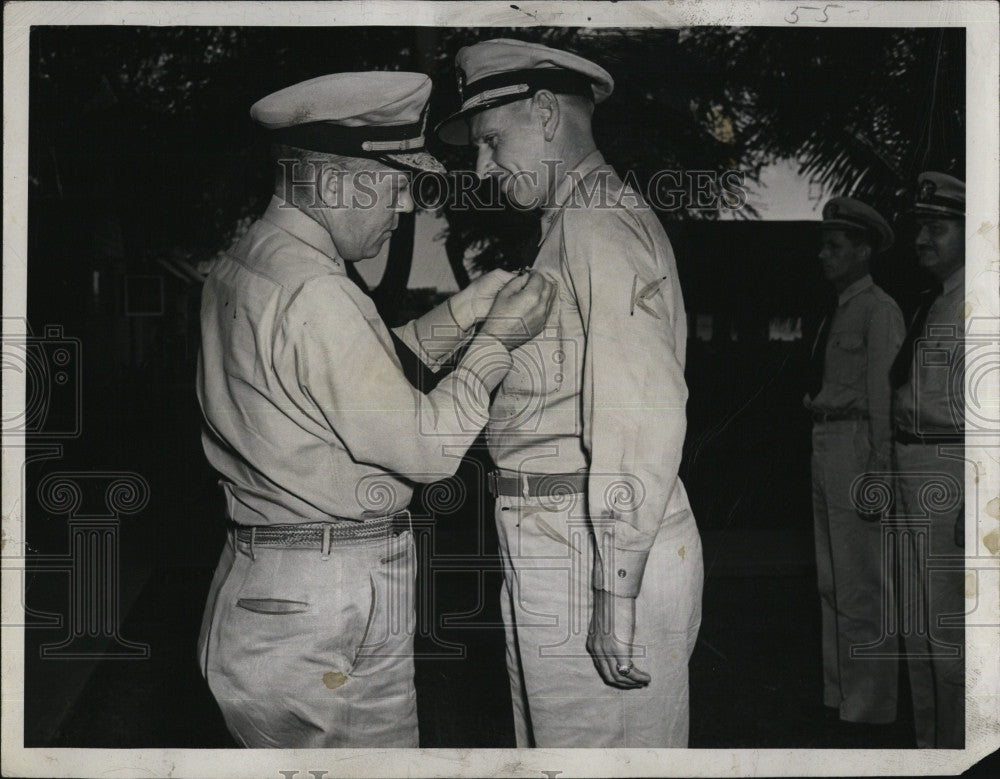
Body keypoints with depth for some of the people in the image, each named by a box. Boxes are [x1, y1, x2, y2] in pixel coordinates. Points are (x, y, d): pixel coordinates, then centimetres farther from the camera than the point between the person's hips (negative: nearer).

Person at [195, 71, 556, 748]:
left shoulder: (242, 265, 9)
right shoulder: (315, 293, -22)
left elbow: (367, 372, 16)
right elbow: (425, 448, -18)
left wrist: (463, 311, 8)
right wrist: (497, 340, -7)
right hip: (333, 603, -10)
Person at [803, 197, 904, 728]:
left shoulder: (880, 311, -10)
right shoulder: (837, 314, 19)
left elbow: (885, 396, -15)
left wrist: (877, 474, -20)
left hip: (860, 447, -10)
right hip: (825, 446, 10)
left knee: (861, 583, -6)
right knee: (832, 580, 12)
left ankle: (870, 709, 1)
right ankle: (841, 695, 20)